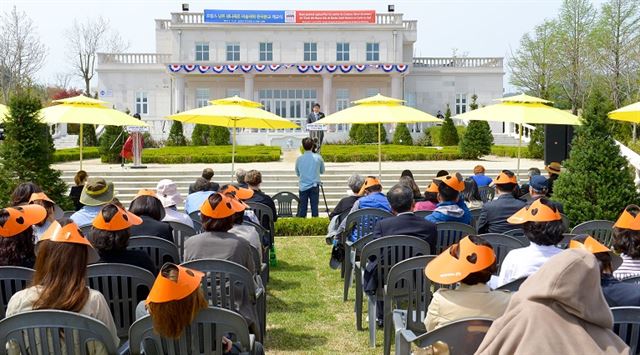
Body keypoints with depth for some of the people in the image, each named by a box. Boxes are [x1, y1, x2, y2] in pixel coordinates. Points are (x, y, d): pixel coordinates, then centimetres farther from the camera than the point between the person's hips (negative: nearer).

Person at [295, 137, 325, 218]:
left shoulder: (299, 159, -2)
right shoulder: (318, 157, -4)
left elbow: (297, 173, 11)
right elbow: (322, 171, 9)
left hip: (303, 186, 1)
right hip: (314, 186, 0)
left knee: (302, 208, 4)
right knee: (314, 206, 3)